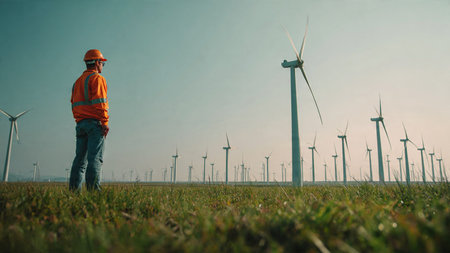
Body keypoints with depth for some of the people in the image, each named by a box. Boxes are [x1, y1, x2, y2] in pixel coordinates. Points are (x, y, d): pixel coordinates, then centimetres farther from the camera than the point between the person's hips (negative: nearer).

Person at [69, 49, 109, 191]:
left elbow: (74, 104, 20)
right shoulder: (97, 78, -2)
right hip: (95, 122, -8)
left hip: (80, 124, 8)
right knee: (95, 158, -11)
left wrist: (79, 122, 18)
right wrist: (105, 122, -15)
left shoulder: (78, 81, 23)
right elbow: (99, 102, -14)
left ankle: (74, 188, 7)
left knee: (80, 157, 8)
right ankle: (93, 188, -15)